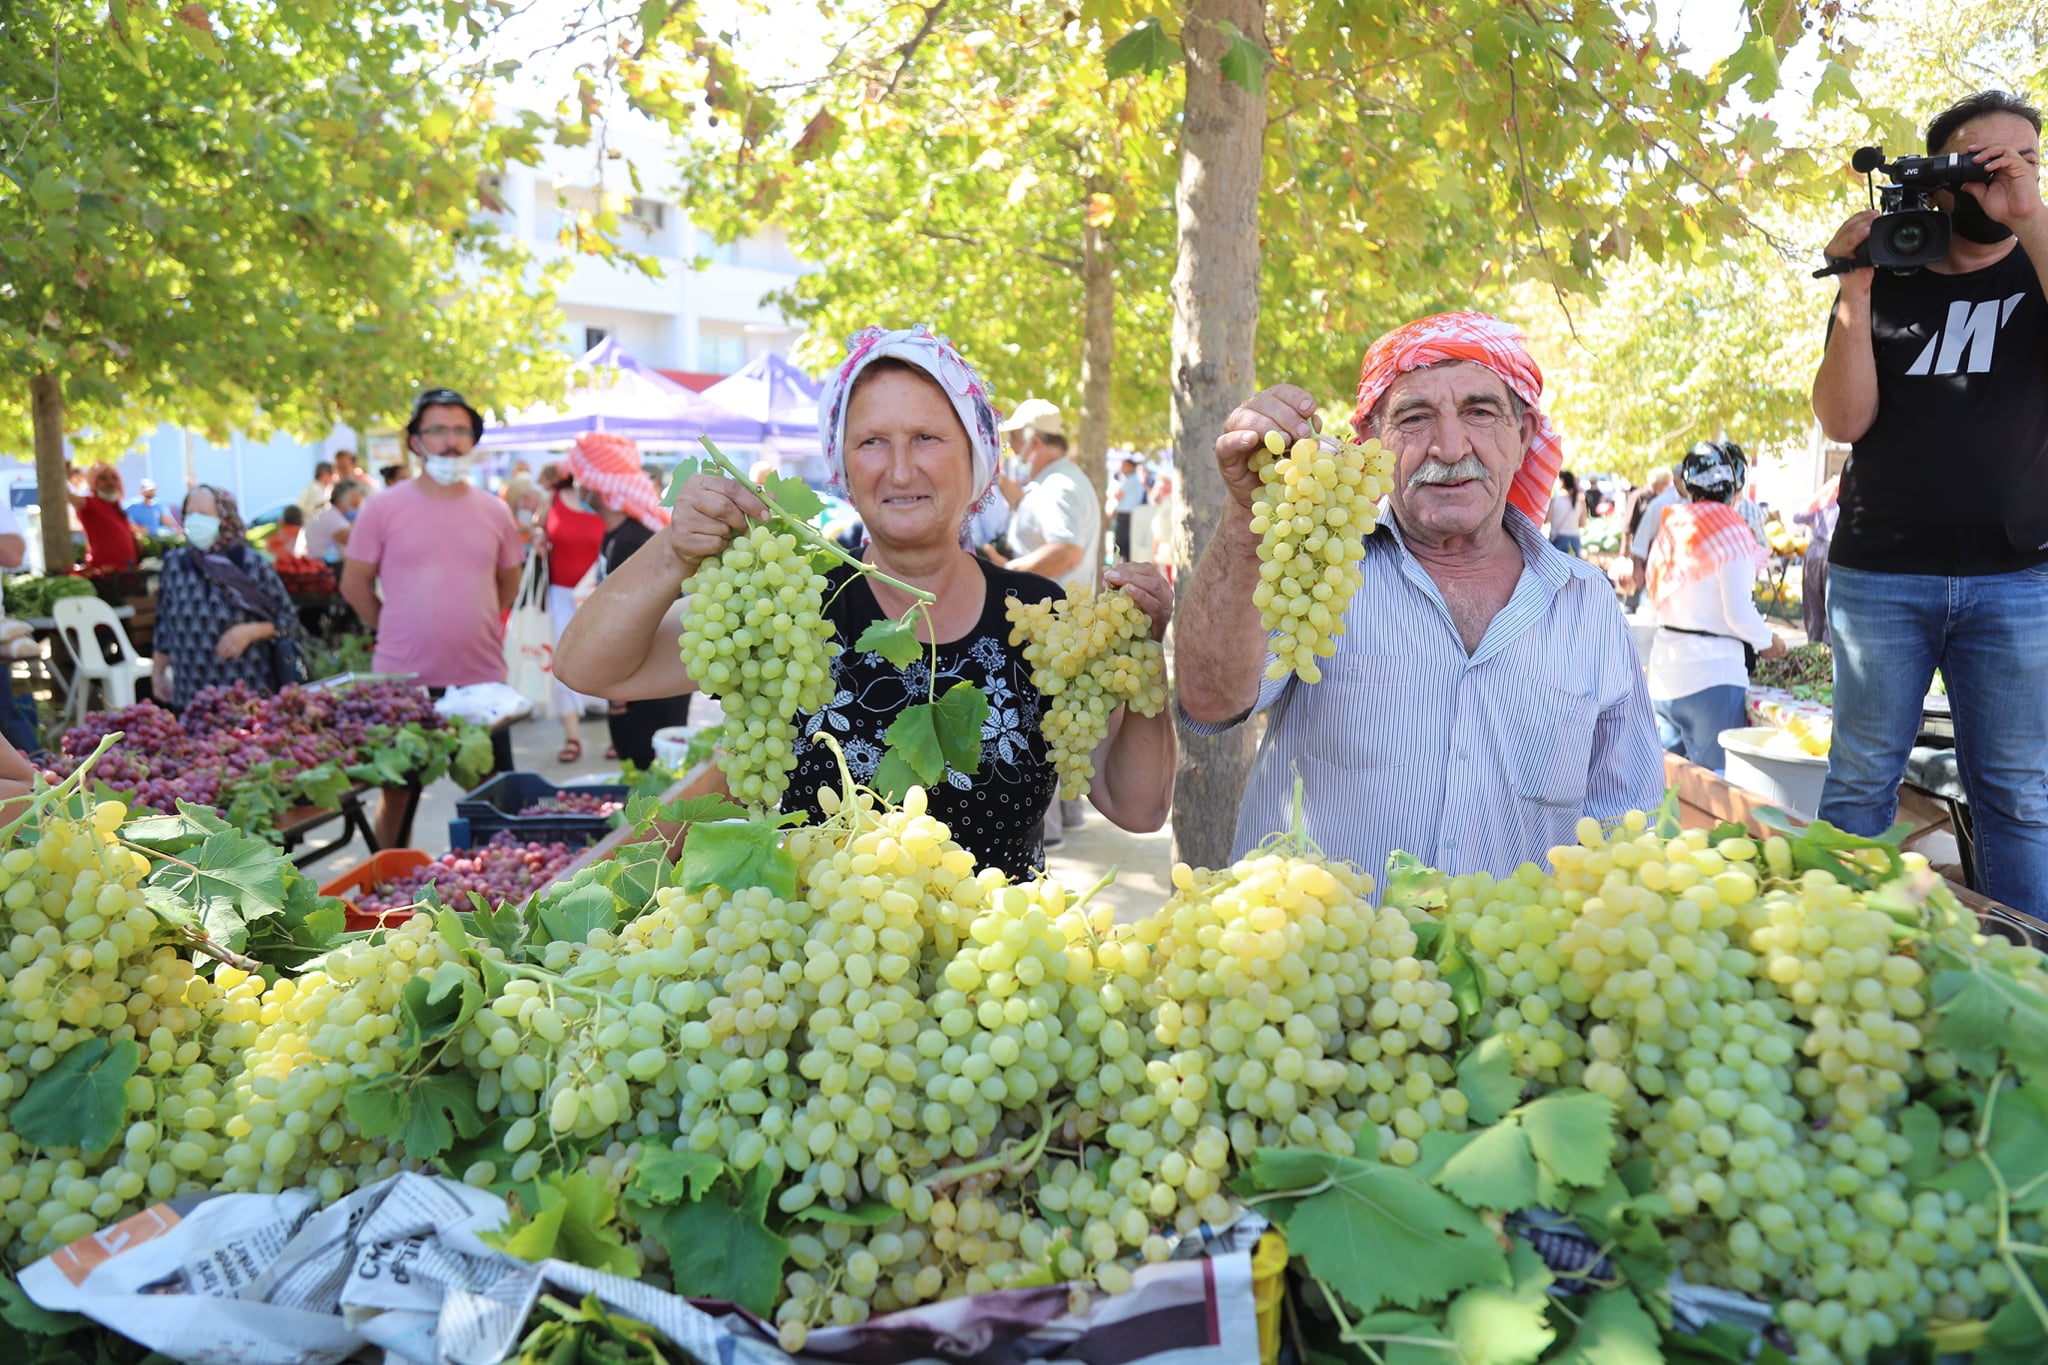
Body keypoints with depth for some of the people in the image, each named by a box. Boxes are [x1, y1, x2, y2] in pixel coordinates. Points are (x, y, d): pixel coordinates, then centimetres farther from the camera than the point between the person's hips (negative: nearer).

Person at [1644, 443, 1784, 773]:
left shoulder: (1672, 524, 10)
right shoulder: (1729, 527, -10)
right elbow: (1739, 613, -14)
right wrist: (1767, 643, 4)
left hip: (1664, 668, 7)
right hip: (1711, 672, -7)